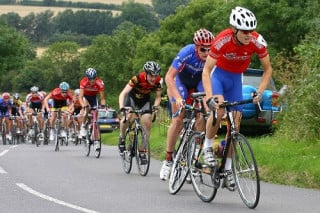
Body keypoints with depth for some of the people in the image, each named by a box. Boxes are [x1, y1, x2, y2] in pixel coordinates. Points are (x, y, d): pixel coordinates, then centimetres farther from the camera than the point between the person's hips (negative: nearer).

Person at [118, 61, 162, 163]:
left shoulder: (158, 81, -26)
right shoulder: (138, 78, -35)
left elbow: (158, 96, -11)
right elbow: (123, 94, -37)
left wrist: (155, 106, -31)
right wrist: (121, 107, -53)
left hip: (145, 99, 3)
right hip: (133, 96, -2)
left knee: (147, 122, -14)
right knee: (127, 115, -28)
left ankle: (142, 151, -2)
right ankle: (122, 137, 0)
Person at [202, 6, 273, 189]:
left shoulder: (257, 41, -25)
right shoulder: (222, 40, -33)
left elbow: (268, 69, -10)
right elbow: (206, 71, -30)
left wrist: (260, 92, -23)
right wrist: (209, 97, -42)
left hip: (236, 78, 3)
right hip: (218, 73, -3)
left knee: (235, 123, -1)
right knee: (219, 109, -30)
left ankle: (228, 168, 9)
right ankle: (208, 147, -8)